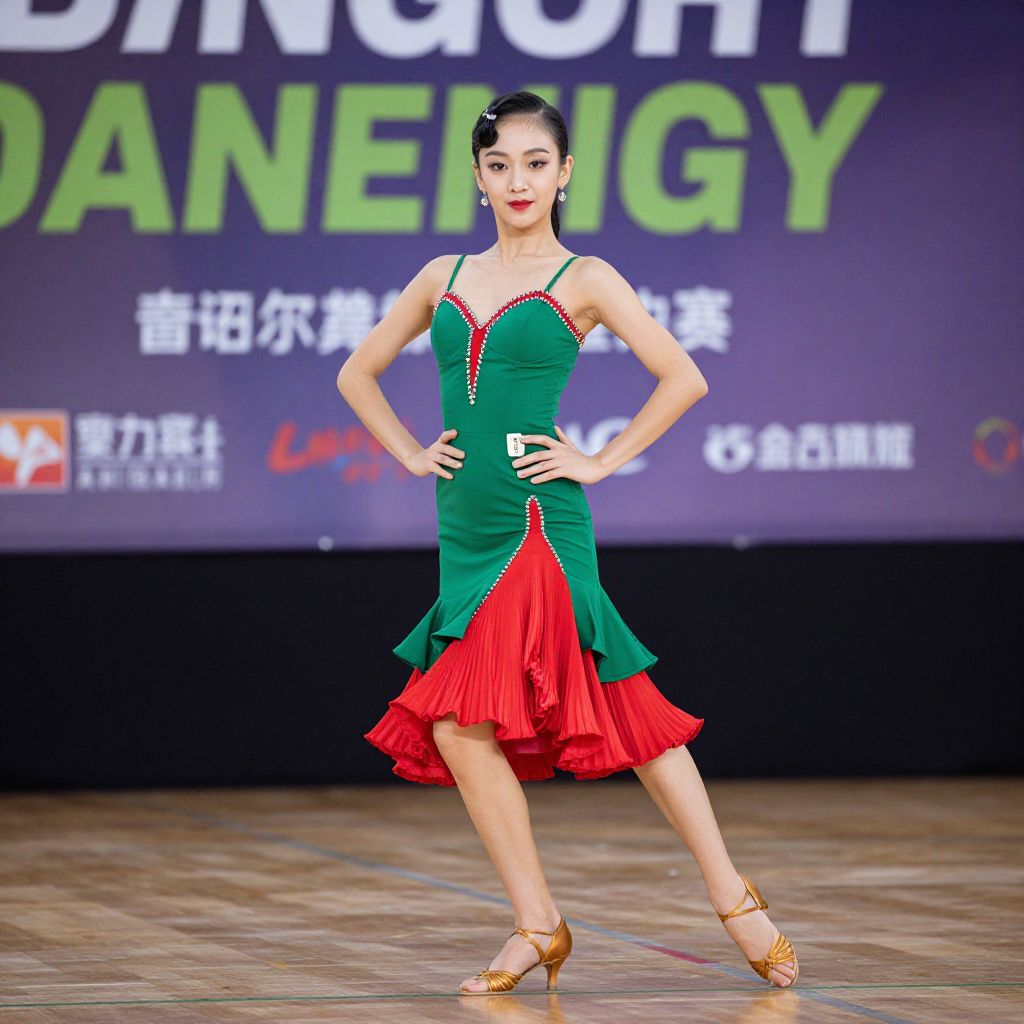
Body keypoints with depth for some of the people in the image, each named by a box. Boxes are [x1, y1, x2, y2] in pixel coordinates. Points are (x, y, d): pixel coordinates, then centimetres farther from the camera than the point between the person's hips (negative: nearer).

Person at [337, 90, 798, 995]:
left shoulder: (582, 280, 0)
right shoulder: (445, 277, 14)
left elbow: (684, 378, -6)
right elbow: (358, 373, 23)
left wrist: (602, 462, -7)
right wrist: (412, 454, 11)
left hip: (539, 523, -5)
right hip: (466, 529, 5)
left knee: (459, 721, -13)